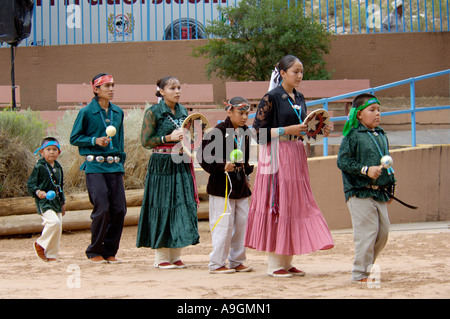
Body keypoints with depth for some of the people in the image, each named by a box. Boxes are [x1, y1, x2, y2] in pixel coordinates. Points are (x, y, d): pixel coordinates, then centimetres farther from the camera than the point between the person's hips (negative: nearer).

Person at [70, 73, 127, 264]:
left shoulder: (118, 112, 14)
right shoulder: (86, 112, -1)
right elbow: (74, 138, 1)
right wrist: (95, 141, -13)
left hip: (115, 167, 5)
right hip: (95, 167, -5)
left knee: (119, 209, -2)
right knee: (102, 209, -11)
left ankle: (109, 252, 10)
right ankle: (94, 252, 3)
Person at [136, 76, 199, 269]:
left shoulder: (183, 111, 14)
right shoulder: (153, 112, -4)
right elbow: (145, 141, -8)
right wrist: (168, 138, -16)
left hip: (182, 165, 6)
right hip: (162, 165, -6)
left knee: (183, 206, 1)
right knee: (162, 208, -4)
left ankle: (175, 255, 9)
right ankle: (161, 257, 3)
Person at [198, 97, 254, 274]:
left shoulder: (245, 133, 11)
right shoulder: (218, 132, -12)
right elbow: (203, 157, -14)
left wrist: (247, 175, 14)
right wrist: (222, 167, -23)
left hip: (240, 186, 8)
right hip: (222, 186, -8)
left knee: (241, 224, 10)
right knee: (224, 225, -6)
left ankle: (237, 261, 20)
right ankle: (217, 264, 2)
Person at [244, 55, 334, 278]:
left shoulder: (299, 98, 13)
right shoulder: (272, 97, -8)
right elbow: (258, 131, -11)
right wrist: (287, 130, -18)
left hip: (296, 155, 7)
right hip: (277, 155, -7)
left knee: (295, 204, 6)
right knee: (277, 204, -6)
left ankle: (287, 262, 12)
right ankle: (274, 264, 0)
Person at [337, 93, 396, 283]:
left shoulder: (382, 136, 15)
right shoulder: (353, 136, -7)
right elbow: (343, 161, -13)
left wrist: (390, 186, 22)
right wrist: (366, 170, -21)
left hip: (379, 193, 7)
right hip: (360, 193, -7)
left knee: (383, 232, 8)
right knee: (366, 233, -9)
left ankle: (366, 267, 24)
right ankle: (360, 274, 0)